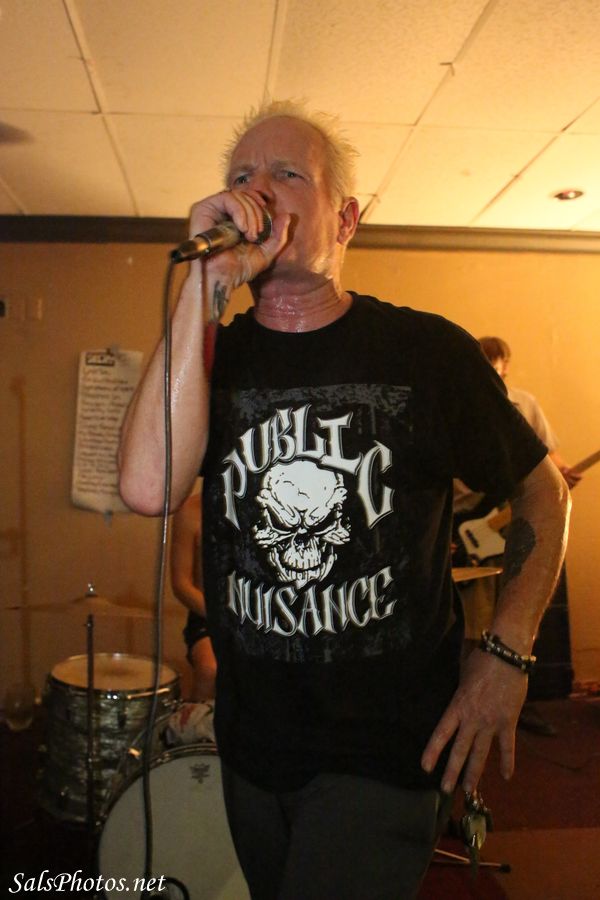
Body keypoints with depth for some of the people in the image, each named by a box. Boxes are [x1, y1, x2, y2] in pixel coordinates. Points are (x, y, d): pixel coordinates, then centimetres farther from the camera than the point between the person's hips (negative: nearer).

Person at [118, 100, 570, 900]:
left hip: (387, 749, -3)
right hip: (252, 743, 4)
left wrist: (506, 654, -8)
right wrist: (206, 286, -23)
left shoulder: (425, 350, -9)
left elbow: (543, 491, 2)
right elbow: (147, 489, -23)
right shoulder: (211, 355, -3)